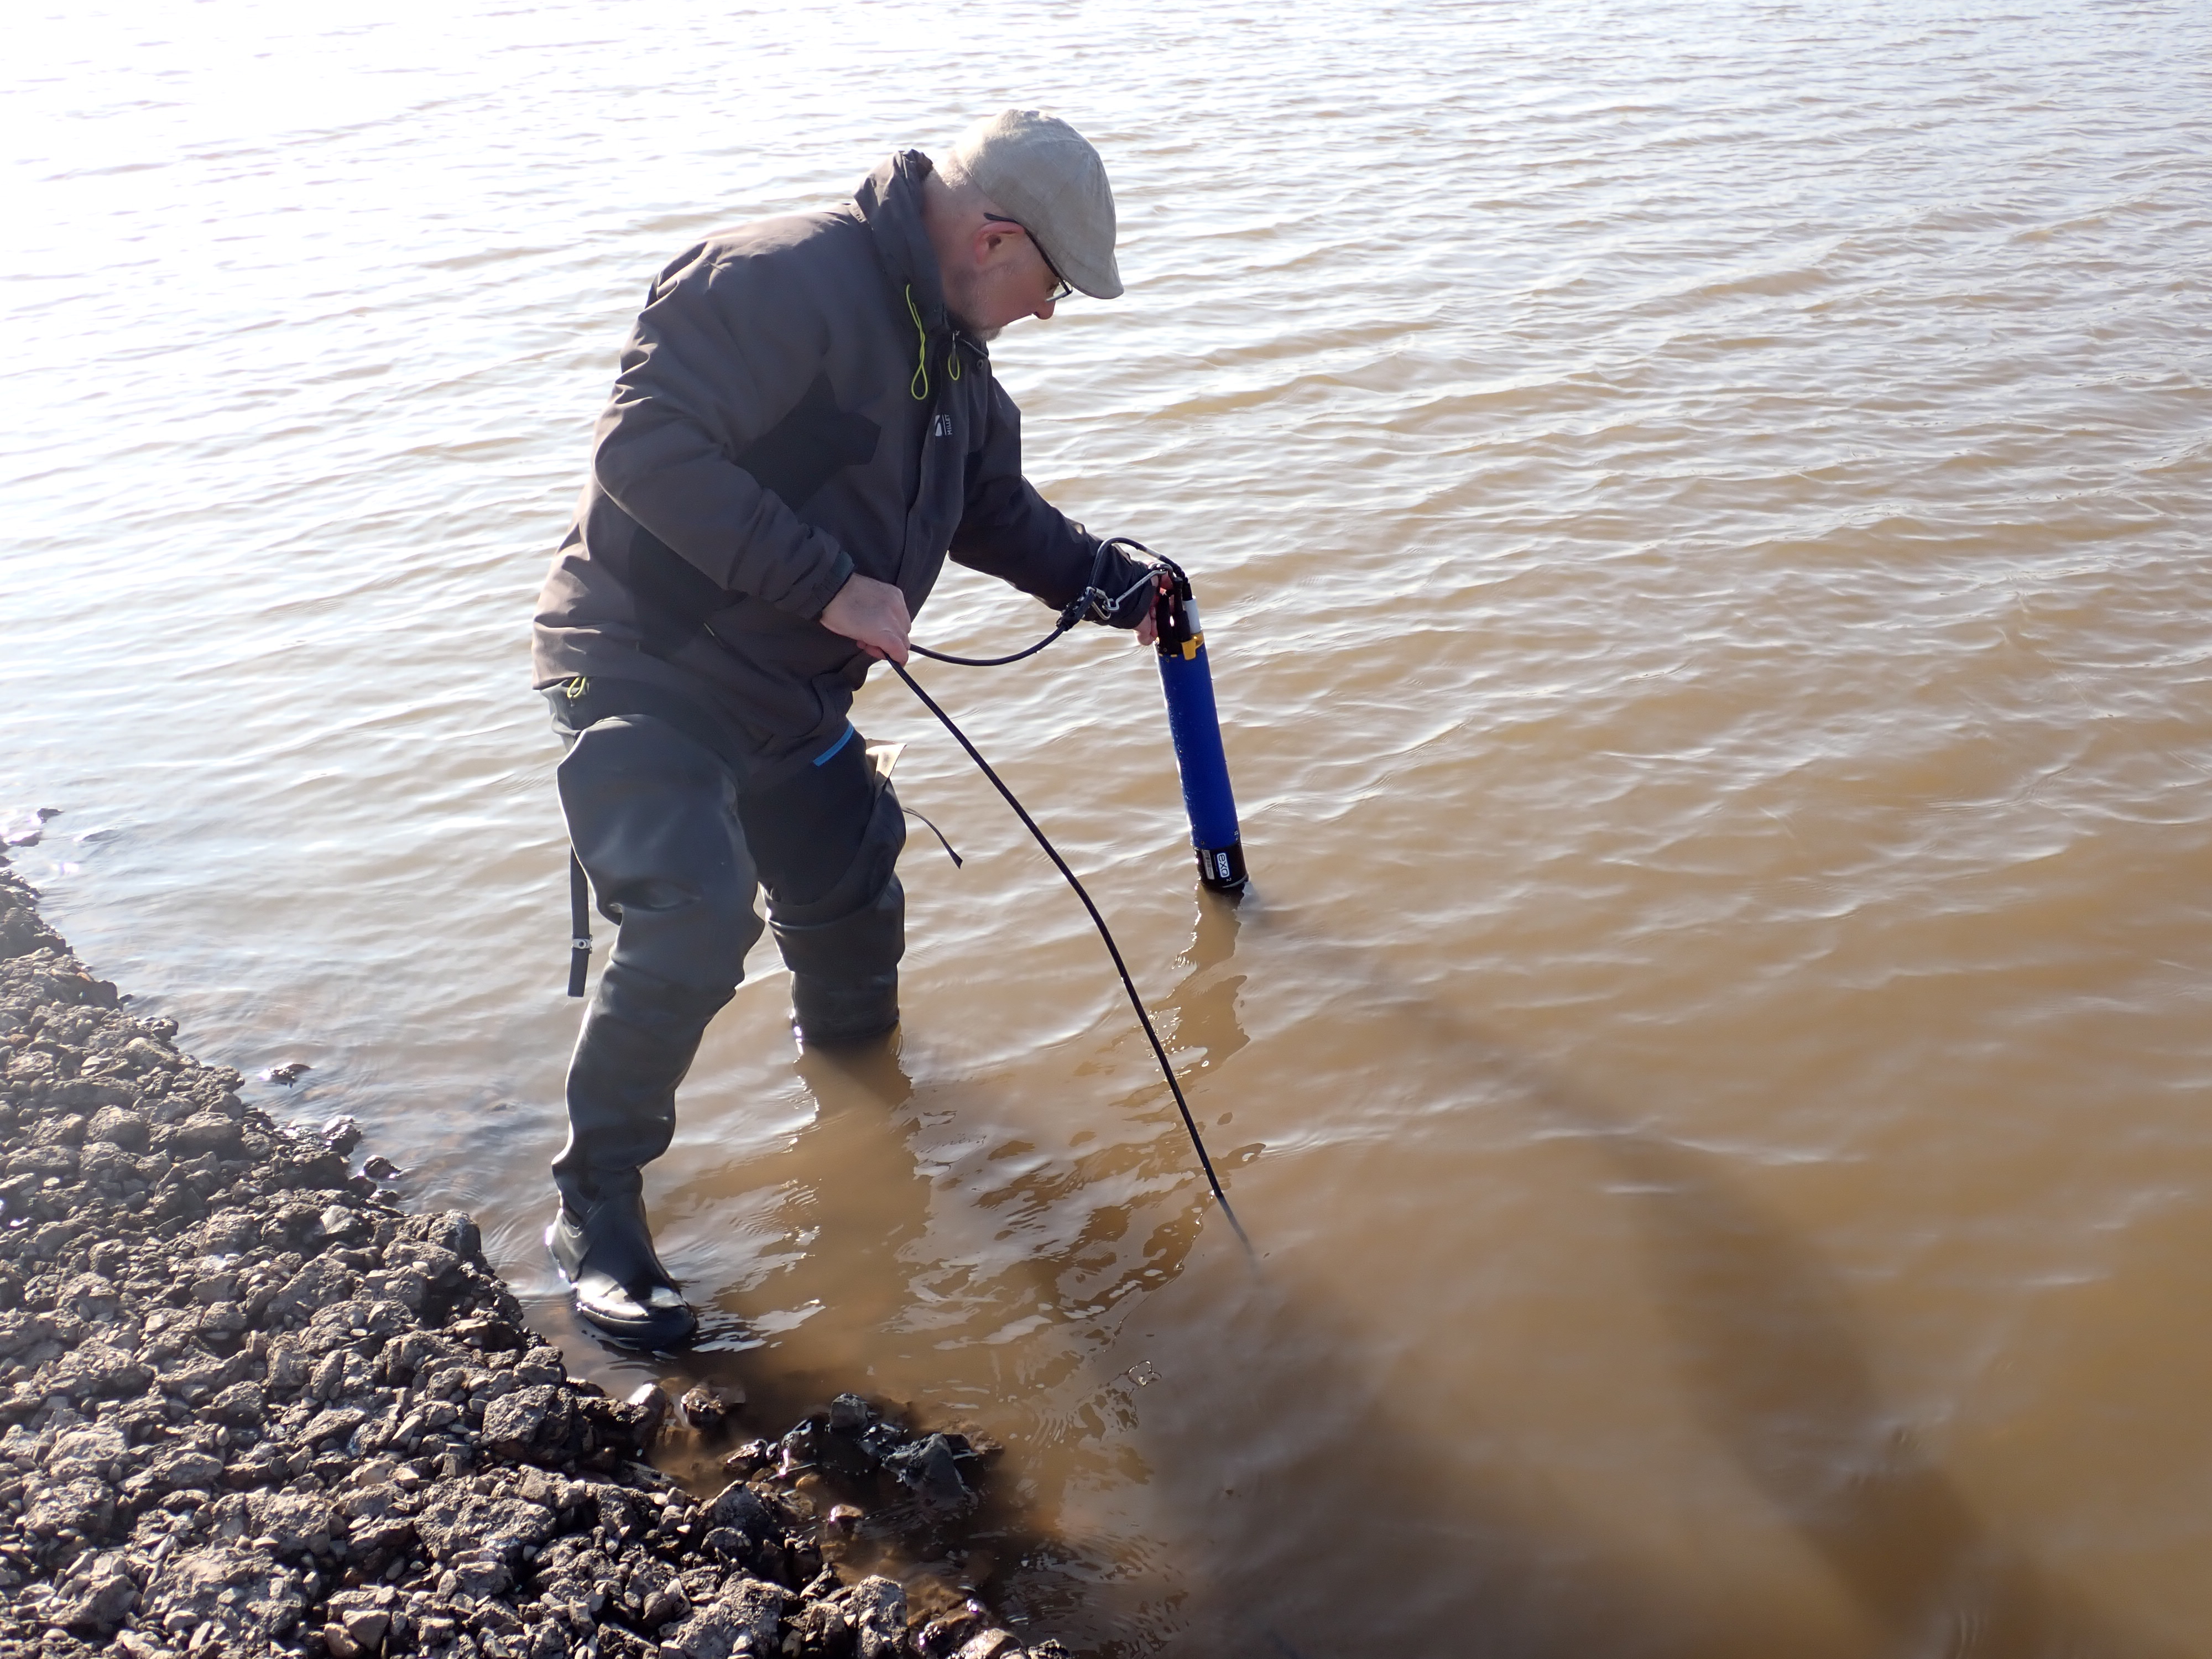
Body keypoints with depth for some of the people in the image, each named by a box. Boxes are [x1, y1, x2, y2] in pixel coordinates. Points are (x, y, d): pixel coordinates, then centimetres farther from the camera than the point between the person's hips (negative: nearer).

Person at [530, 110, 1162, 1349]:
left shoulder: (955, 357, 10)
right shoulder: (782, 282, -22)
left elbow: (999, 512, 26)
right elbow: (646, 446, -31)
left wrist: (1119, 588, 21)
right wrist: (831, 585, -31)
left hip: (792, 698, 9)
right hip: (647, 673, -9)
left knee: (856, 913, 18)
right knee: (697, 916, -26)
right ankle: (599, 1203, -8)